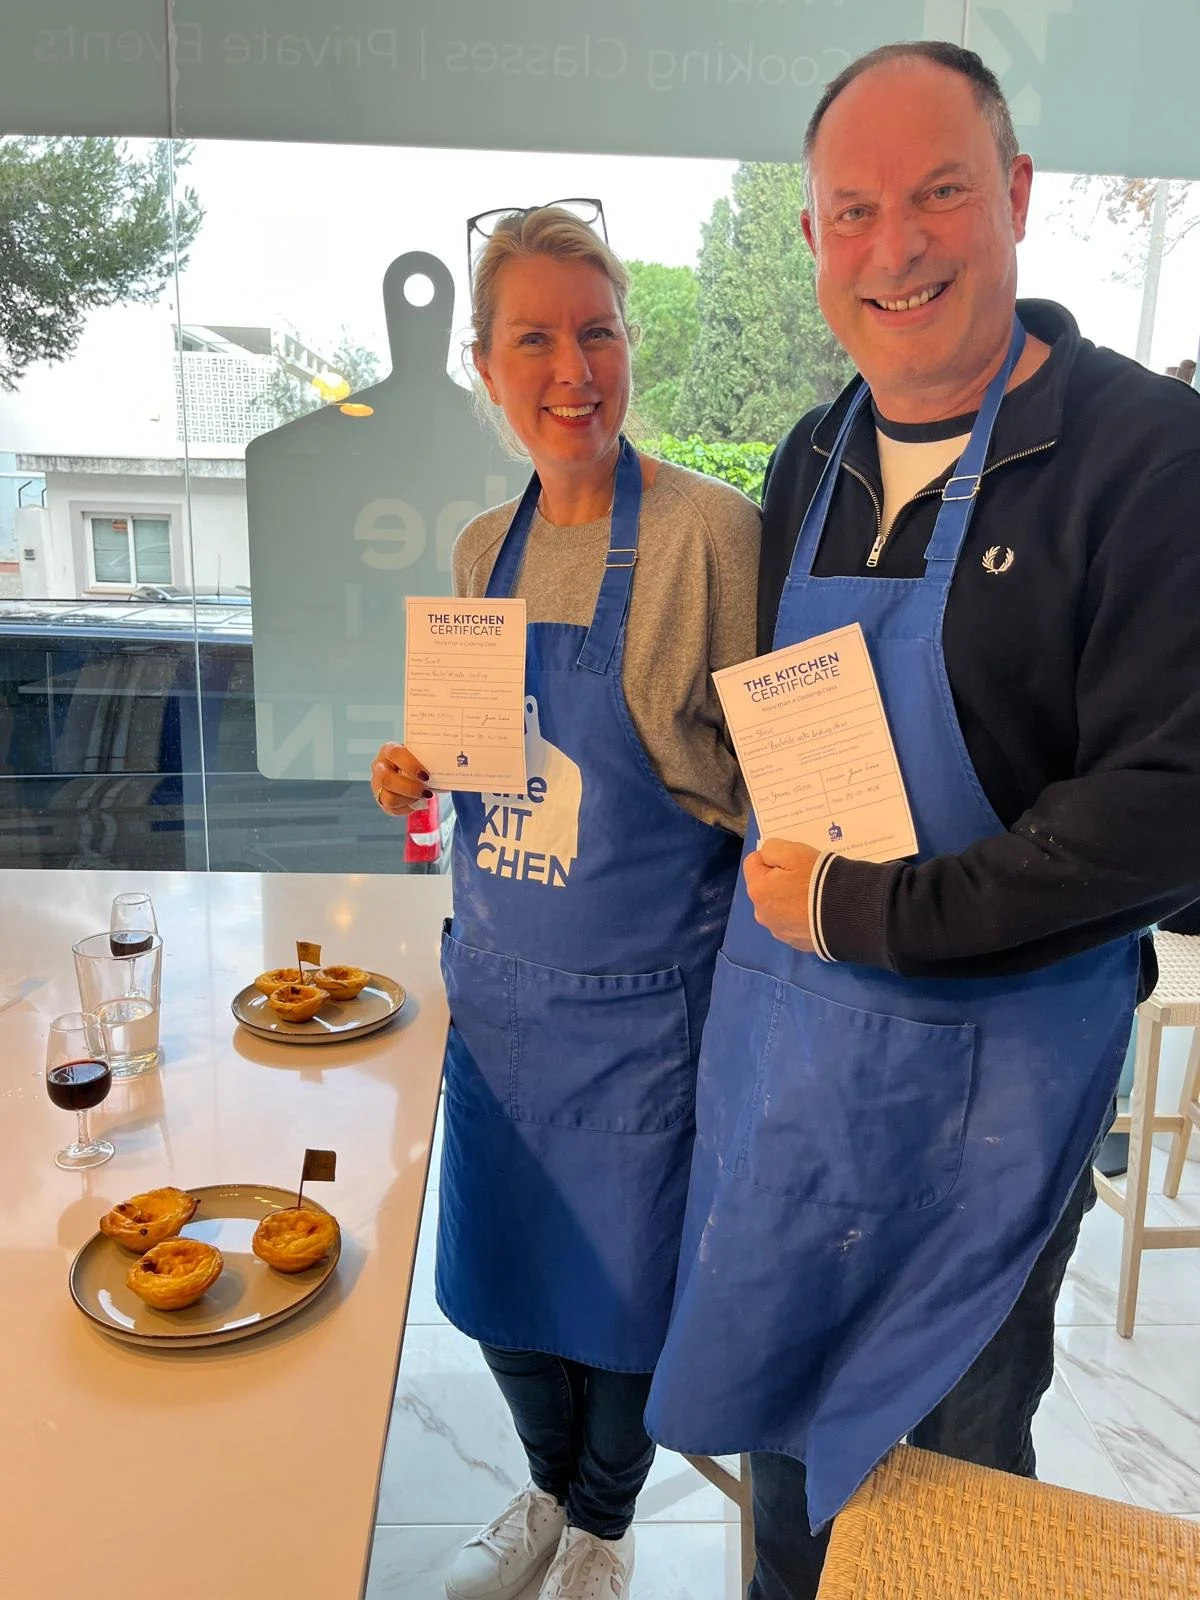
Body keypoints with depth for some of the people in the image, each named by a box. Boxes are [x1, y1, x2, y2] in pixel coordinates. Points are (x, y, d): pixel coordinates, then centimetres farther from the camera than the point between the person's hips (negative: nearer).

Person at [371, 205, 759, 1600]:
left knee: (620, 1285, 14)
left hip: (640, 989, -5)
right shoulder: (485, 547, 5)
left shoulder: (710, 530, -14)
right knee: (501, 1274, 20)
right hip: (497, 981, 6)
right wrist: (423, 776, -4)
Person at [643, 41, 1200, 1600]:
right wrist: (780, 873, 1)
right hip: (780, 1016, 6)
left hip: (996, 1046, -5)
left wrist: (869, 913, -19)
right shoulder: (813, 461, 5)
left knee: (959, 1442, 17)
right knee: (778, 1390, 23)